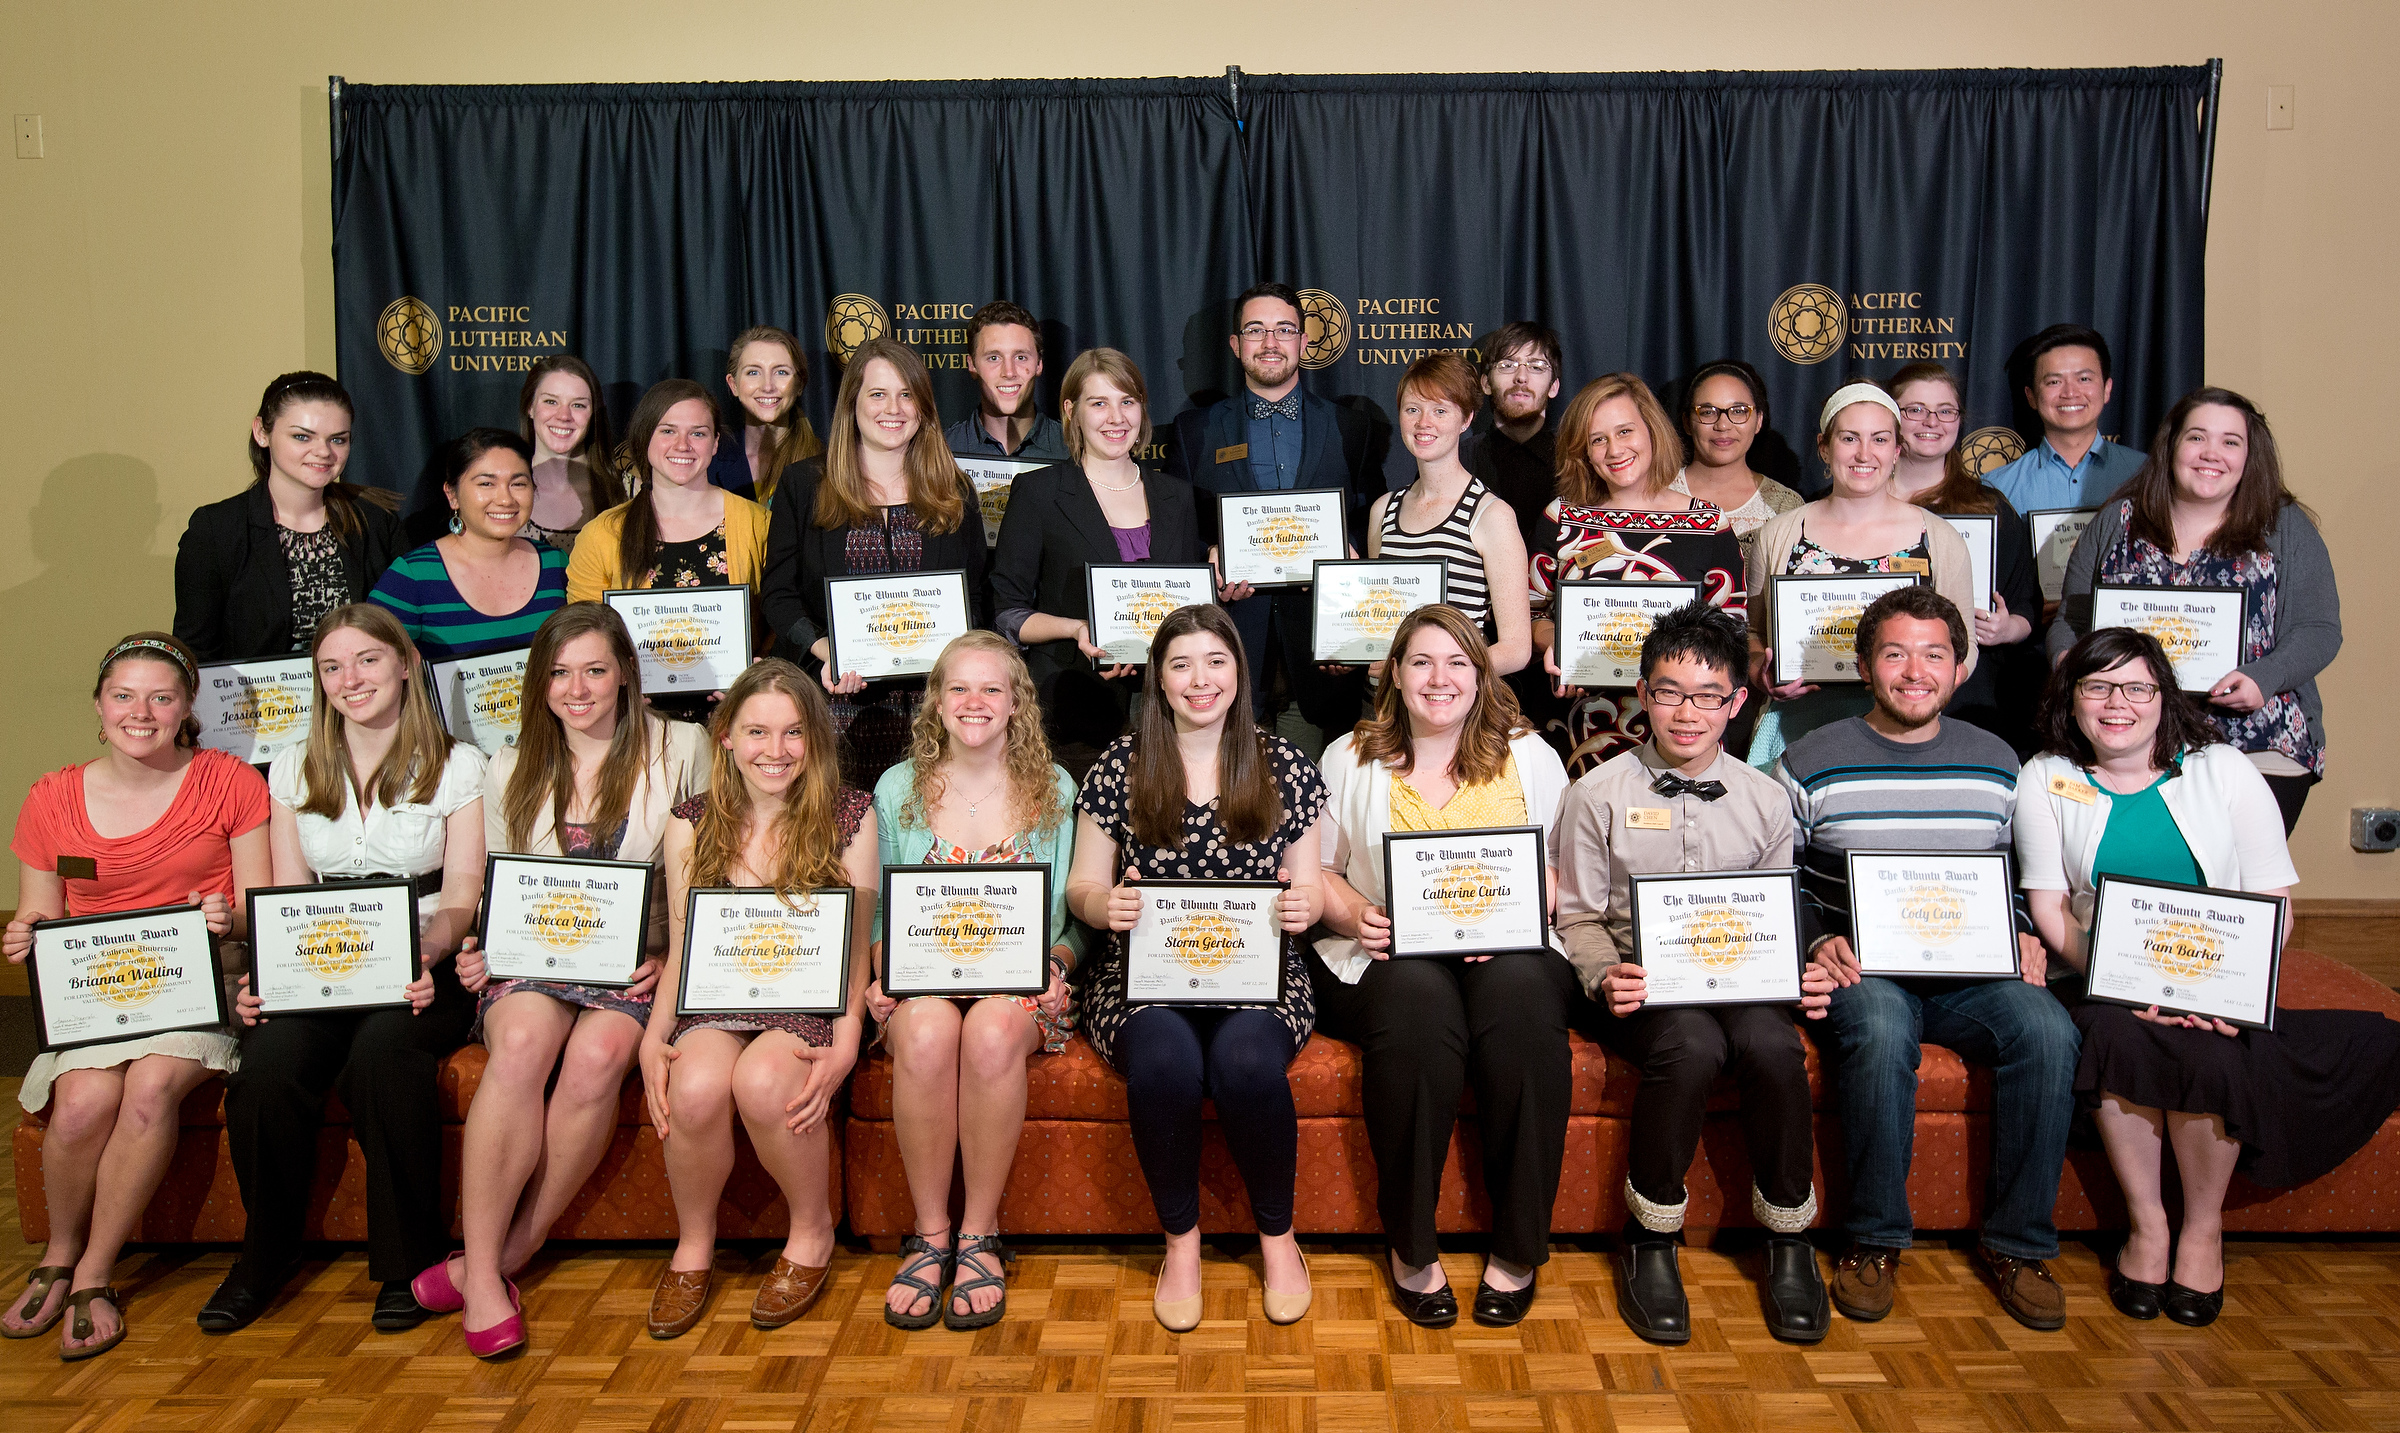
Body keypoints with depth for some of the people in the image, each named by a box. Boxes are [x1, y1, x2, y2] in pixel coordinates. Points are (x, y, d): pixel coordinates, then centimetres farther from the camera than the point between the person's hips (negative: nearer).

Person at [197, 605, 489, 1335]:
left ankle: (409, 1260, -17)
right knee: (270, 1060, -29)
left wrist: (426, 954, -22)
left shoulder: (458, 765, 6)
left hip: (422, 972, -3)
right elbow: (287, 898, 11)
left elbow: (462, 897, -1)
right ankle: (266, 1254, -6)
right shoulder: (293, 770, 17)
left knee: (382, 1048, -34)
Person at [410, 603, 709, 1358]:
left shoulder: (682, 750, 5)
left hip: (637, 966, -2)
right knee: (522, 1041, -32)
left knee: (597, 1054, -33)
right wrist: (479, 953, -4)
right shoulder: (510, 772, 15)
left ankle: (505, 1257, -19)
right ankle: (483, 1275, -28)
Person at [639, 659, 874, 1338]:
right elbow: (681, 949, 10)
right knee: (695, 1085, -31)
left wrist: (846, 1044, -14)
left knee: (762, 1080, -33)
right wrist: (653, 1037, -7)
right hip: (716, 1003, 2)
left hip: (812, 1004, -2)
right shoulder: (692, 824, 9)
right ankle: (693, 1244, -1)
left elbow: (858, 943, 1)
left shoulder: (849, 816, 2)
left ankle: (813, 1233, -4)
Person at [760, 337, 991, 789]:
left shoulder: (956, 493, 14)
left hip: (929, 700, 1)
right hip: (837, 701, -1)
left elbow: (976, 597, 14)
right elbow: (777, 592, 6)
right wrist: (823, 651, -12)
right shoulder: (804, 486, 10)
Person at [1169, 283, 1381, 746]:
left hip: (1323, 613, 1)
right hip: (1234, 612, 0)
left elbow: (1374, 521, 12)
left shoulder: (1350, 428, 11)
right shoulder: (1196, 430, 11)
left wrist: (1348, 553, -8)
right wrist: (1210, 562, -9)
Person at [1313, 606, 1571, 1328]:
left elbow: (1561, 868, 9)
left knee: (1521, 989, -35)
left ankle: (1517, 1249, -22)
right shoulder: (1350, 759, 14)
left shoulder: (1530, 756, 14)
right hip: (1387, 955, 0)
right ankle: (1410, 1247, -23)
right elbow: (1316, 870, 12)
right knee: (1418, 996, -36)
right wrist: (1355, 916, -9)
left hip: (1508, 950, 1)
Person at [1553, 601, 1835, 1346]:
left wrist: (1799, 978, -6)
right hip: (1642, 986, -2)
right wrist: (1606, 976, -16)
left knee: (1773, 1046, -31)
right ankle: (1650, 1243, -14)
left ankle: (1788, 1240, -7)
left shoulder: (1765, 801, 12)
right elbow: (1579, 918, 4)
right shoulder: (1599, 794, 3)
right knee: (1692, 1046, -34)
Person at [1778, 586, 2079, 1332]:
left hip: (1973, 970, 3)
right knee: (1879, 1029, -37)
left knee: (2047, 1029, -27)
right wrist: (1818, 942, -13)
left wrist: (2023, 936, 1)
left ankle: (2015, 1242, -9)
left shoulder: (1996, 763, 13)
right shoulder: (1811, 765, 3)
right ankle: (1875, 1240, -17)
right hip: (1861, 970, -3)